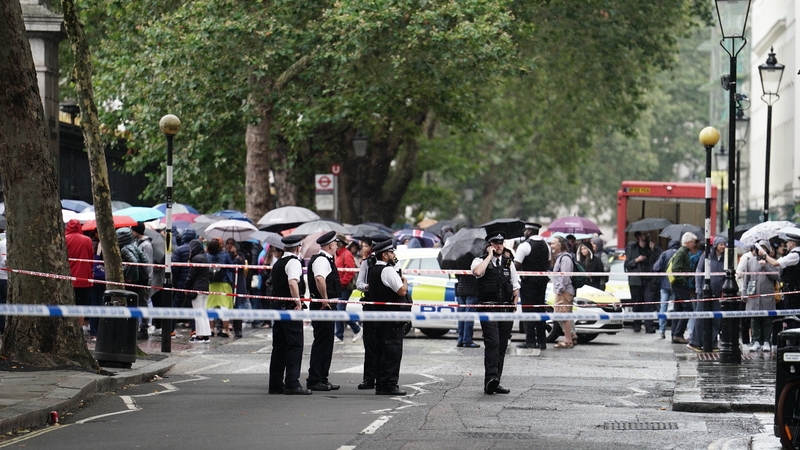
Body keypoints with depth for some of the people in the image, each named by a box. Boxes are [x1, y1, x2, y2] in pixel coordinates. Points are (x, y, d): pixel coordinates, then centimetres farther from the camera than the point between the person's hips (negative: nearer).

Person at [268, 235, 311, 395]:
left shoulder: (277, 263, 18)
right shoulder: (294, 262, -10)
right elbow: (293, 282, -26)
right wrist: (298, 302, -21)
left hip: (276, 305, 9)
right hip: (290, 307, -9)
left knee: (279, 346, 11)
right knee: (295, 345, -6)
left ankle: (275, 384, 12)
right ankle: (292, 384, -11)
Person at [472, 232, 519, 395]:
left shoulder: (508, 262, 16)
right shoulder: (480, 261, 1)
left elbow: (515, 287, 20)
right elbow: (477, 272, -24)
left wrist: (514, 304, 9)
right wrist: (490, 256, -13)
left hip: (506, 309, 5)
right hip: (488, 308, -5)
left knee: (502, 346, 5)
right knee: (492, 343, -19)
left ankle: (494, 383, 10)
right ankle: (491, 378, -27)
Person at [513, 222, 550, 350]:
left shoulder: (525, 245, -12)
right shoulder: (546, 245, 11)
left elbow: (517, 265, -16)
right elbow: (548, 264, 15)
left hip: (528, 280, -7)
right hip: (542, 280, 7)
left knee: (528, 310, -4)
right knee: (540, 309, 11)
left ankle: (530, 341, -7)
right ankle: (541, 341, 11)